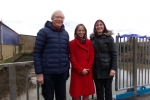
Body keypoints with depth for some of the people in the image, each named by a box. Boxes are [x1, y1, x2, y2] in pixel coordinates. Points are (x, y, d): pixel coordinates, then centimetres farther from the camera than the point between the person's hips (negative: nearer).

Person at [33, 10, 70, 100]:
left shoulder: (65, 34, 10)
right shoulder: (43, 32, -4)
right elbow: (37, 53, -7)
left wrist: (67, 69, 11)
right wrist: (39, 73, -10)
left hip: (62, 72, 4)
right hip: (48, 72, -4)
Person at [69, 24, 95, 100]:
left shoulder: (89, 42, 7)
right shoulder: (72, 43, -2)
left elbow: (92, 57, 4)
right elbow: (72, 59, -5)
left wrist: (87, 69, -8)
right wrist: (81, 70, -11)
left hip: (87, 72, 3)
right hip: (76, 72, -3)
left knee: (86, 93, 11)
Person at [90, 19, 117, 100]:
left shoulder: (109, 38, -4)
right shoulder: (92, 38, 3)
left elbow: (114, 54, -6)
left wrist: (113, 68, -13)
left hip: (107, 69, -2)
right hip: (96, 69, 2)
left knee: (108, 89, 11)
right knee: (99, 89, 13)